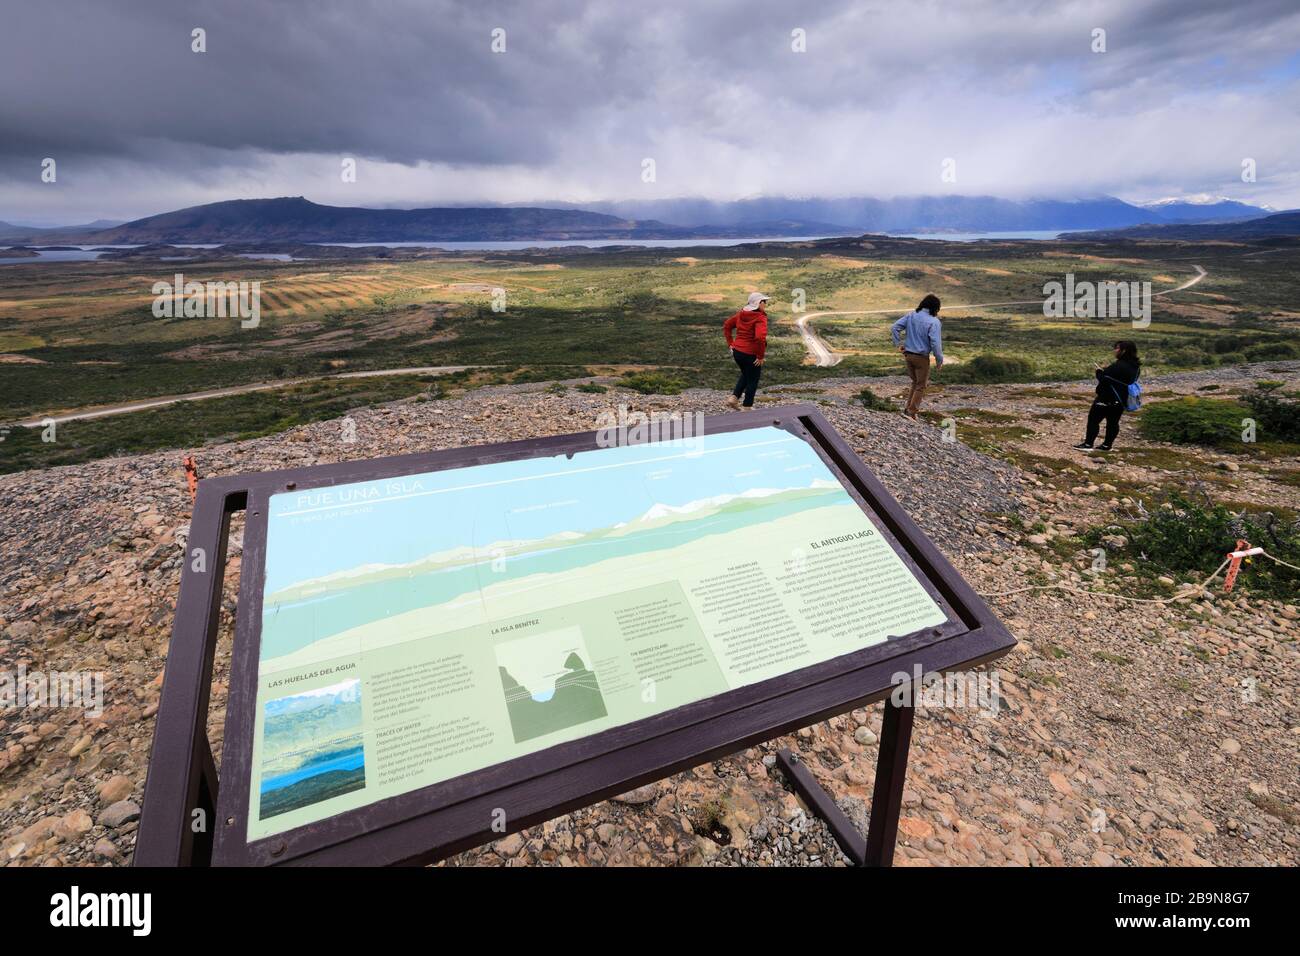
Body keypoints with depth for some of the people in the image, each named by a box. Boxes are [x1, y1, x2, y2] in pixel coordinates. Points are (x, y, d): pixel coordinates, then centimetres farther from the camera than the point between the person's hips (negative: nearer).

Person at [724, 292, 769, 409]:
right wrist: (760, 356, -20)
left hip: (737, 351, 7)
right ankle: (747, 407, 21)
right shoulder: (760, 318, -19)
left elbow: (727, 326, 13)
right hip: (751, 354, -7)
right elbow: (760, 337, -31)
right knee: (753, 380, 13)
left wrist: (730, 344, 12)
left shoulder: (741, 314, 4)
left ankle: (734, 398, 20)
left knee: (745, 375, 29)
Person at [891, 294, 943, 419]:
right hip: (922, 357, -6)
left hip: (908, 355, 6)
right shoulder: (934, 322, -16)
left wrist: (899, 344, 6)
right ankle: (911, 412, 8)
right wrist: (939, 360, -9)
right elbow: (935, 343, -20)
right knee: (921, 386, 10)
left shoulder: (911, 315, 1)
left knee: (915, 382, 23)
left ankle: (908, 408, 21)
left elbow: (895, 327, 0)